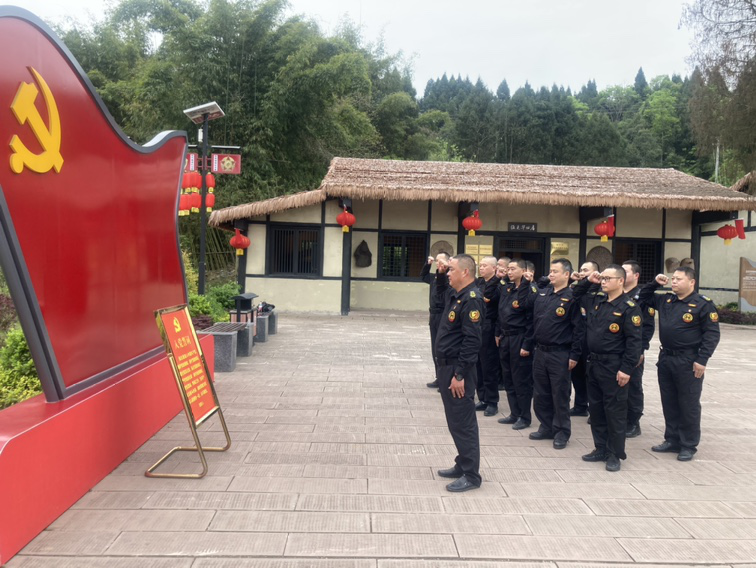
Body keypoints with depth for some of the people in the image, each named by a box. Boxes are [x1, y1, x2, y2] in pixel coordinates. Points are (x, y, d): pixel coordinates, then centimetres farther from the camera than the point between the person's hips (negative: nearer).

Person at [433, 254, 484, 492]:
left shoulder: (471, 299, -19)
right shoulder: (455, 295, 10)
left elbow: (472, 341, -24)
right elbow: (439, 291, 34)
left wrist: (460, 374, -24)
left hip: (458, 370, -10)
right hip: (447, 366, 10)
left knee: (463, 423, -2)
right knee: (455, 421, 18)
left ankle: (471, 476, 9)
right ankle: (462, 465, 31)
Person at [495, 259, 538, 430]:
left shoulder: (530, 291, -13)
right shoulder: (506, 288, 9)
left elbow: (532, 321, -15)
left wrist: (527, 345, -17)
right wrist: (498, 333, 14)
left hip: (520, 340, -7)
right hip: (505, 338, 7)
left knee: (521, 379, 1)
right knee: (508, 378, 12)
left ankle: (525, 417, 14)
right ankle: (514, 414, 24)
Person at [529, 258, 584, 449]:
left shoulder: (571, 297, -11)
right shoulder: (542, 293, 8)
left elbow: (578, 328, -13)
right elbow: (533, 320, 17)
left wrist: (574, 355, -14)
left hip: (560, 354, -6)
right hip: (540, 352, 6)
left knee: (560, 395, 4)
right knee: (540, 394, 13)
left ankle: (562, 433, 17)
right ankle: (546, 427, 27)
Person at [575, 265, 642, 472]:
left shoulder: (629, 307, -12)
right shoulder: (597, 300, 8)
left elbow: (634, 341, -15)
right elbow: (575, 295, 26)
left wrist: (626, 369, -18)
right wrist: (588, 281, 9)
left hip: (614, 366, -7)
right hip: (593, 362, 7)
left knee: (615, 411, 2)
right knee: (596, 408, 14)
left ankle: (615, 455, 14)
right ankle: (601, 449, 27)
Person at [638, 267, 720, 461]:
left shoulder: (703, 305, -9)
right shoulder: (665, 301, 9)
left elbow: (712, 334, -12)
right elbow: (644, 297, 24)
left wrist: (702, 360, -16)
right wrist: (655, 283, 6)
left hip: (688, 363, -7)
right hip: (666, 358, 7)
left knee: (689, 405, 3)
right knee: (669, 403, 14)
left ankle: (689, 445, 15)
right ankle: (672, 440, 26)